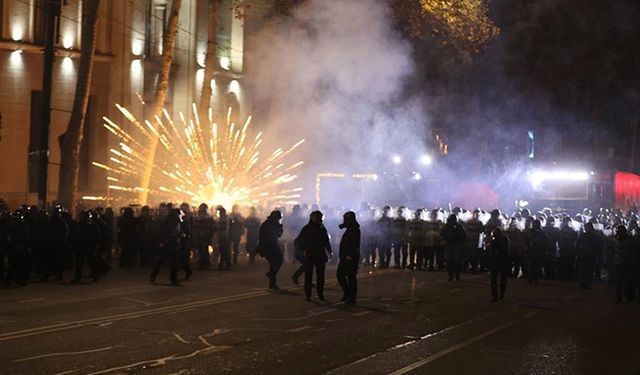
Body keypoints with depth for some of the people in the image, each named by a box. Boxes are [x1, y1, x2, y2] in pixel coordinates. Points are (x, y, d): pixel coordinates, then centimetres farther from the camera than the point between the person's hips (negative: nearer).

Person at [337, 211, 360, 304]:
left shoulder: (354, 230, -13)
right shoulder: (349, 230, 16)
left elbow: (355, 244, -22)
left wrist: (350, 255, -25)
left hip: (350, 258, -10)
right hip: (345, 257, 10)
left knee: (351, 277, -3)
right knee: (339, 274, 11)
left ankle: (352, 298, 3)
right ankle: (347, 293, 22)